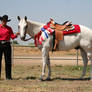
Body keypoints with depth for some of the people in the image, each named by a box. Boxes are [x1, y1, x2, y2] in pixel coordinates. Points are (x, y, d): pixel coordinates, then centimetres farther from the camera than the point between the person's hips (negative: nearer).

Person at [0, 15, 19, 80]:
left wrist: (16, 35, -17)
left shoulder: (9, 28, 9)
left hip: (7, 45, 2)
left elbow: (12, 37, 1)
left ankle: (8, 76, 7)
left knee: (8, 61, 1)